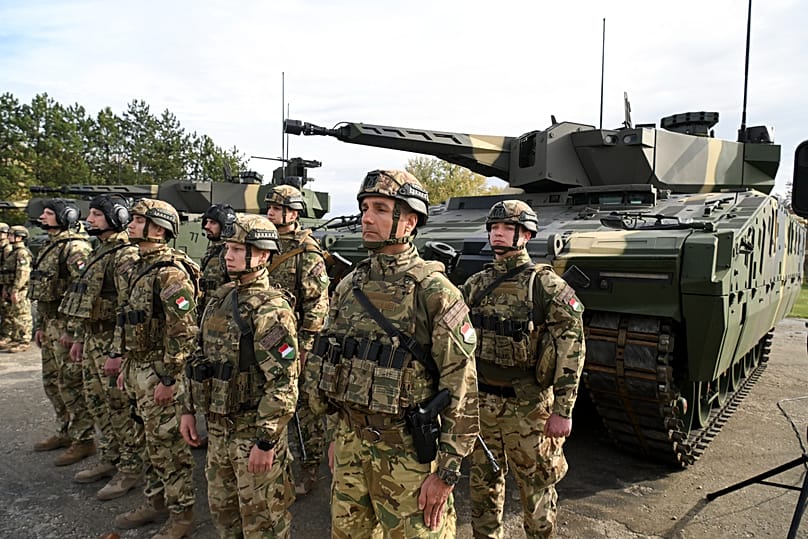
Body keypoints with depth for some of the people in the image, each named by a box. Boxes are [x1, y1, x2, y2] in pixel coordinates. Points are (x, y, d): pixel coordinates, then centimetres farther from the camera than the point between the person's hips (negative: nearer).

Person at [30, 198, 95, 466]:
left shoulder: (74, 247, -15)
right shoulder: (49, 247, 17)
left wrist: (72, 329, -25)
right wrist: (40, 326, 20)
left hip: (67, 325, -10)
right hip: (50, 324, 10)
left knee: (71, 383, -5)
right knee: (52, 382, 17)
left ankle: (83, 440, 5)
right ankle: (68, 431, 30)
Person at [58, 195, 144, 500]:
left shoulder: (125, 255, -17)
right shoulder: (99, 252, 15)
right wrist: (79, 338, 20)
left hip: (112, 344, -10)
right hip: (92, 341, 10)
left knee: (121, 410, 0)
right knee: (97, 403, 18)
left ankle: (130, 470, 13)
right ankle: (109, 460, 33)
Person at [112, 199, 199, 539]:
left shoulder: (170, 272, -19)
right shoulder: (142, 267, 12)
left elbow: (184, 331, -23)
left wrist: (167, 379, -21)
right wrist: (127, 366, 19)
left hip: (160, 373, -9)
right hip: (139, 369, 9)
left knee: (167, 445, 2)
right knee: (151, 442, 20)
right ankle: (155, 502, 36)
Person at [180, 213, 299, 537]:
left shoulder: (271, 309, -20)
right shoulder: (220, 298, 6)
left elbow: (284, 384, -23)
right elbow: (203, 360, 15)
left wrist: (266, 441, -23)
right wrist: (190, 409, 14)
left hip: (253, 431, -8)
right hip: (217, 427, 8)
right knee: (222, 509, 24)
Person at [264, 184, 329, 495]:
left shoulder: (307, 253, -11)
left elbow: (318, 303, -14)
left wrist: (305, 345, -16)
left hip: (297, 341, -7)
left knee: (304, 407, 3)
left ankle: (309, 469, 17)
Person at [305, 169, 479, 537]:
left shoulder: (434, 292, -14)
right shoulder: (348, 286, 5)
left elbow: (461, 388, -15)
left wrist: (446, 472, -14)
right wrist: (335, 437, 15)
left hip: (406, 452, -6)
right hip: (350, 445, 6)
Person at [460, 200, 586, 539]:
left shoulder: (546, 285, -10)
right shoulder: (475, 285, 6)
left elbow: (571, 349, -11)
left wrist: (563, 410, -14)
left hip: (528, 405, -5)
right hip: (481, 401, 5)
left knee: (535, 486, 11)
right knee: (483, 483, 18)